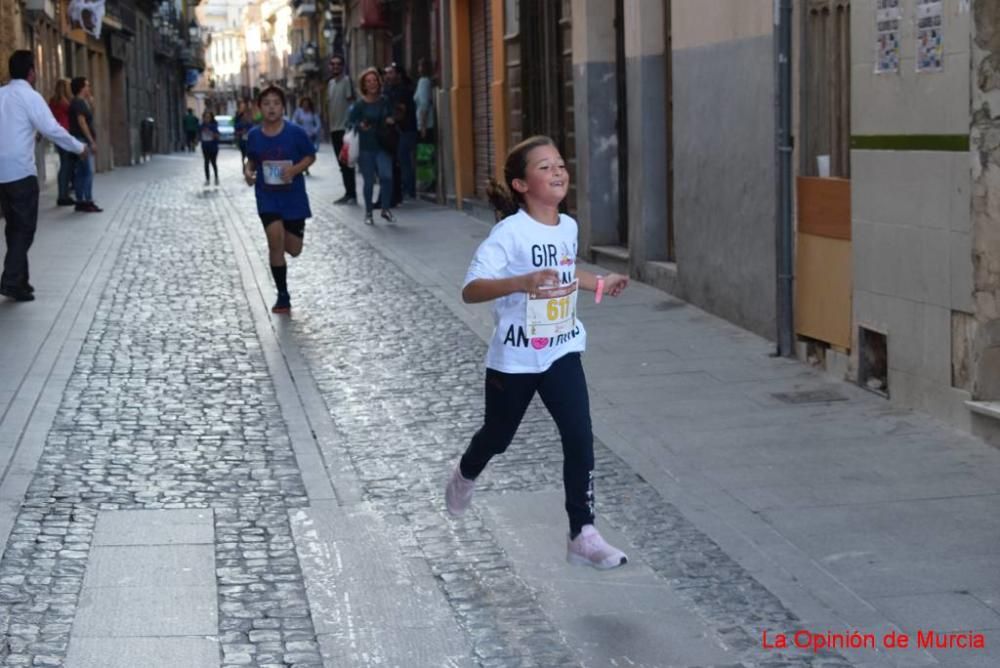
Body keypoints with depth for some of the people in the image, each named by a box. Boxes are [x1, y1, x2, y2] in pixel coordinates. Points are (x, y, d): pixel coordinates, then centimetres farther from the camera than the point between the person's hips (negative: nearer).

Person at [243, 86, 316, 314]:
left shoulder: (295, 132, -11)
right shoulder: (254, 135, -3)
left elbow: (311, 156, -2)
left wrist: (295, 169, -20)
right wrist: (248, 172, -9)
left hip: (294, 197, 0)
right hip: (267, 198, 1)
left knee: (293, 249, 5)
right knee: (275, 243, -12)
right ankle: (283, 296, 2)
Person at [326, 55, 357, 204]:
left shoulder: (346, 80, -8)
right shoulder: (330, 83, 15)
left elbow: (351, 100, -13)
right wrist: (328, 123, 15)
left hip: (345, 127, -8)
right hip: (334, 128, 8)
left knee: (347, 162, -8)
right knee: (341, 163, 12)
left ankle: (352, 194, -5)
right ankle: (348, 193, 18)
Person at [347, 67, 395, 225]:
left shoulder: (384, 102, 6)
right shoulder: (359, 105, -3)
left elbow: (390, 120, 20)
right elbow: (350, 123, 0)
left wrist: (391, 122, -2)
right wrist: (359, 126, -20)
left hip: (382, 147, 2)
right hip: (366, 148, -2)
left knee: (386, 176, -16)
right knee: (369, 181, 3)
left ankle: (386, 209, 2)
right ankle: (368, 213, 20)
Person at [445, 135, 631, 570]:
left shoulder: (568, 228, 0)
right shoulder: (510, 233, -21)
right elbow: (471, 290, -31)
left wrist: (599, 283, 15)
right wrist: (523, 281, -44)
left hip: (561, 352, 4)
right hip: (513, 359, -4)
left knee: (580, 437, -10)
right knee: (499, 436, 18)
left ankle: (583, 534, -3)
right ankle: (465, 476, 53)